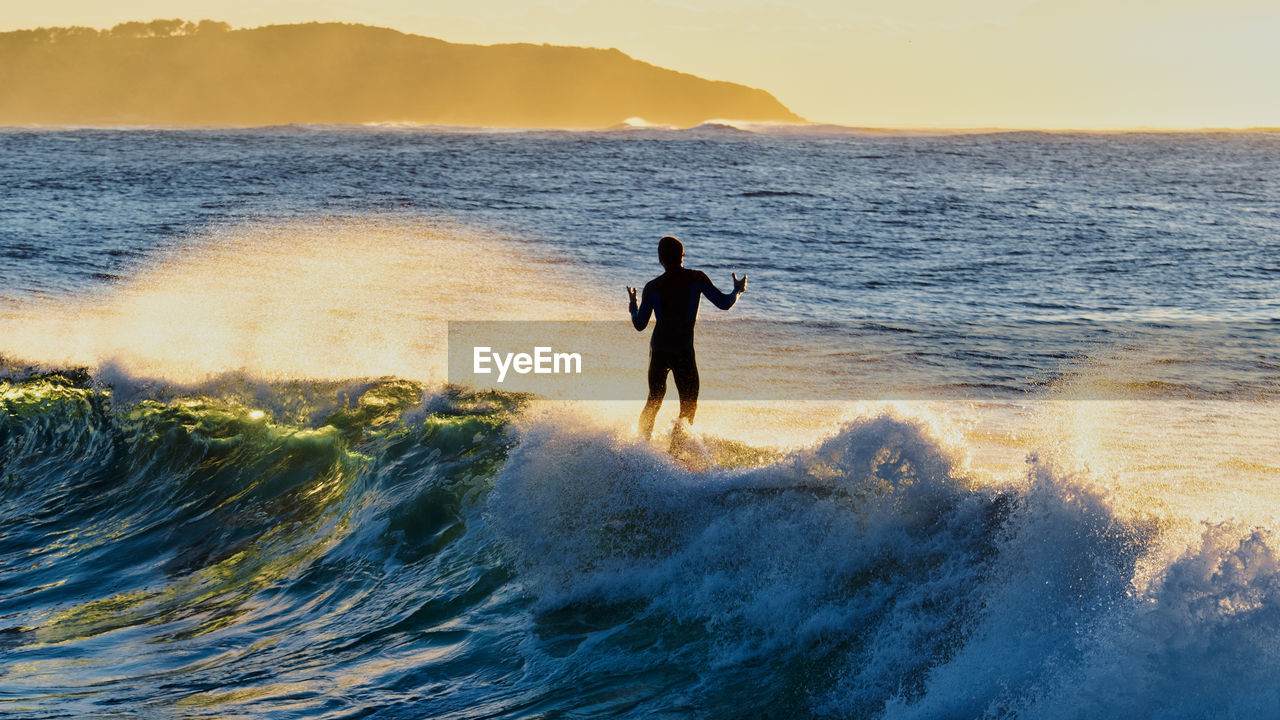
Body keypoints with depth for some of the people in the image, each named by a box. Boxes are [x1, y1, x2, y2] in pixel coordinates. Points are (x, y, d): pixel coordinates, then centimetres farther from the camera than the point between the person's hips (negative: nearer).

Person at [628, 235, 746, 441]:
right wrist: (738, 290, 10)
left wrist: (633, 303, 22)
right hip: (684, 351, -3)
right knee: (688, 407, 4)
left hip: (658, 349, 3)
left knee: (654, 401, 20)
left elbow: (639, 325, 3)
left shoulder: (652, 288, -3)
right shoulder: (696, 279, -9)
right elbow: (724, 303, -10)